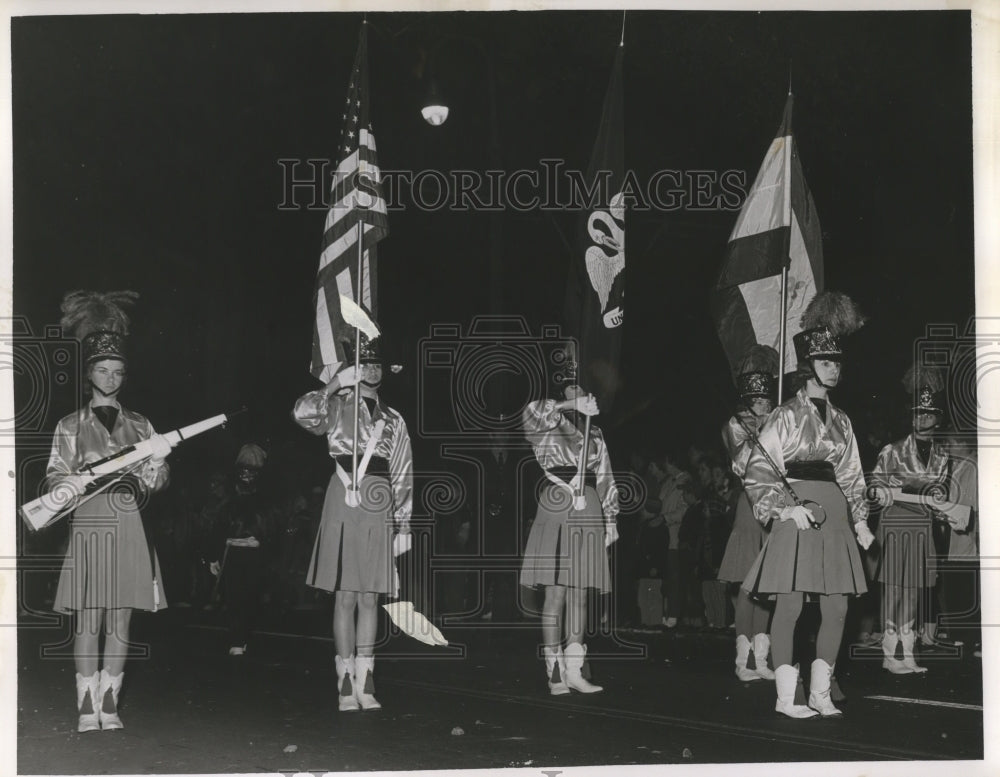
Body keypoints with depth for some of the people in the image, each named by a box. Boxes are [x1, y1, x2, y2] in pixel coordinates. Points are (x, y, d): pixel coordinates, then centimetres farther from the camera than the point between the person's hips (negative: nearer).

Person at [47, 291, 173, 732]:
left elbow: (157, 483, 10)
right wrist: (76, 481, -17)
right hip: (88, 526, -2)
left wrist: (156, 462, -11)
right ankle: (87, 706, -2)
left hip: (128, 530, 2)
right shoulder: (70, 427, 10)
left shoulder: (140, 426, 14)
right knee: (88, 620, -5)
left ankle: (109, 703, 6)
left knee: (120, 620, 1)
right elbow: (55, 477, 4)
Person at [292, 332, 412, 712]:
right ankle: (346, 683, 4)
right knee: (345, 595, -1)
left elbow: (403, 476, 14)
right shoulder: (337, 407, 7)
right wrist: (336, 384, -13)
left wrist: (402, 526, 9)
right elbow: (302, 413, -15)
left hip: (379, 510, 3)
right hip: (344, 505, -3)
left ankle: (364, 683, 7)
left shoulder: (393, 420, 15)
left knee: (369, 596, 3)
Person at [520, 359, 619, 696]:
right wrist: (572, 407, -24)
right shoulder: (547, 427, 5)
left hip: (588, 513, 5)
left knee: (579, 593, 4)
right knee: (555, 591, -7)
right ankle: (555, 673, -4)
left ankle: (573, 670, 7)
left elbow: (605, 478, 20)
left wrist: (610, 518, 15)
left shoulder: (594, 432, 19)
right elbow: (533, 412, -19)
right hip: (556, 509, -5)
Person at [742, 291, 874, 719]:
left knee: (837, 607, 3)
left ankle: (820, 692, 13)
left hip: (834, 518, 6)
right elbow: (757, 472, -6)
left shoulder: (840, 421, 16)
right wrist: (787, 506, -16)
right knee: (789, 606, -6)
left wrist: (859, 519, 12)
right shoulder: (786, 417, -2)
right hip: (797, 516, -6)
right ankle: (786, 695, -1)